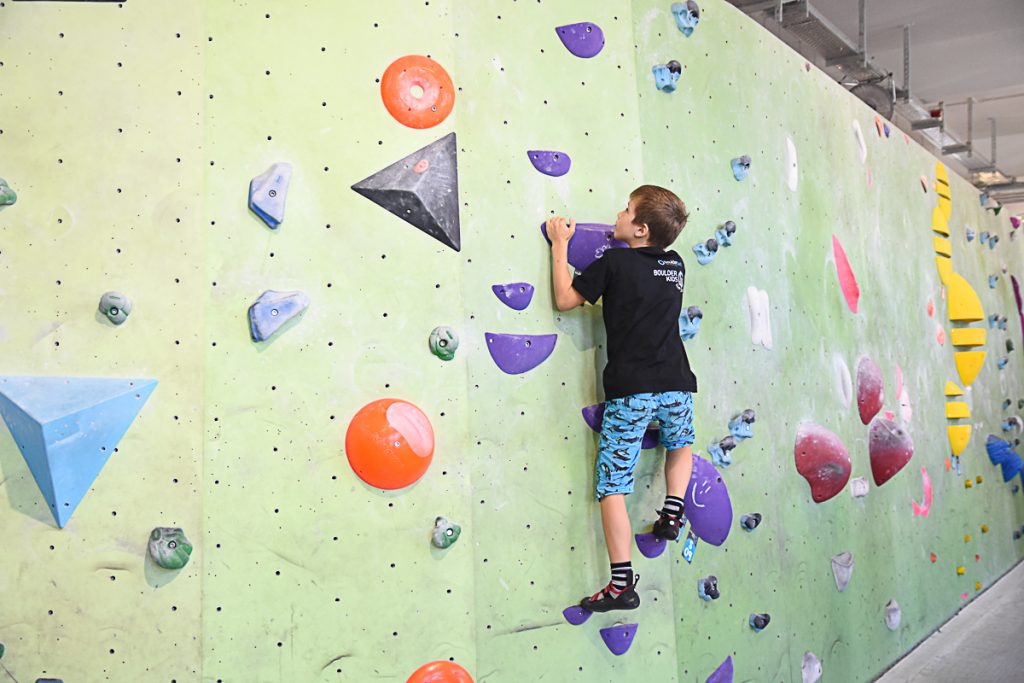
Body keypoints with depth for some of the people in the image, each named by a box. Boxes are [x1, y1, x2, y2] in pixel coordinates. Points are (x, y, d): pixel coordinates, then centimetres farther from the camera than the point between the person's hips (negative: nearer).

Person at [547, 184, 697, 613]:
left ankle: (622, 584, -2)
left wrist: (559, 244, 6)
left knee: (611, 487, 0)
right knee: (680, 445, 38)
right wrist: (628, 243, 29)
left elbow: (564, 299, -1)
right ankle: (672, 512, 22)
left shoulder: (616, 263, -6)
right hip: (676, 385, 6)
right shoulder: (675, 265, 10)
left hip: (630, 391, -5)